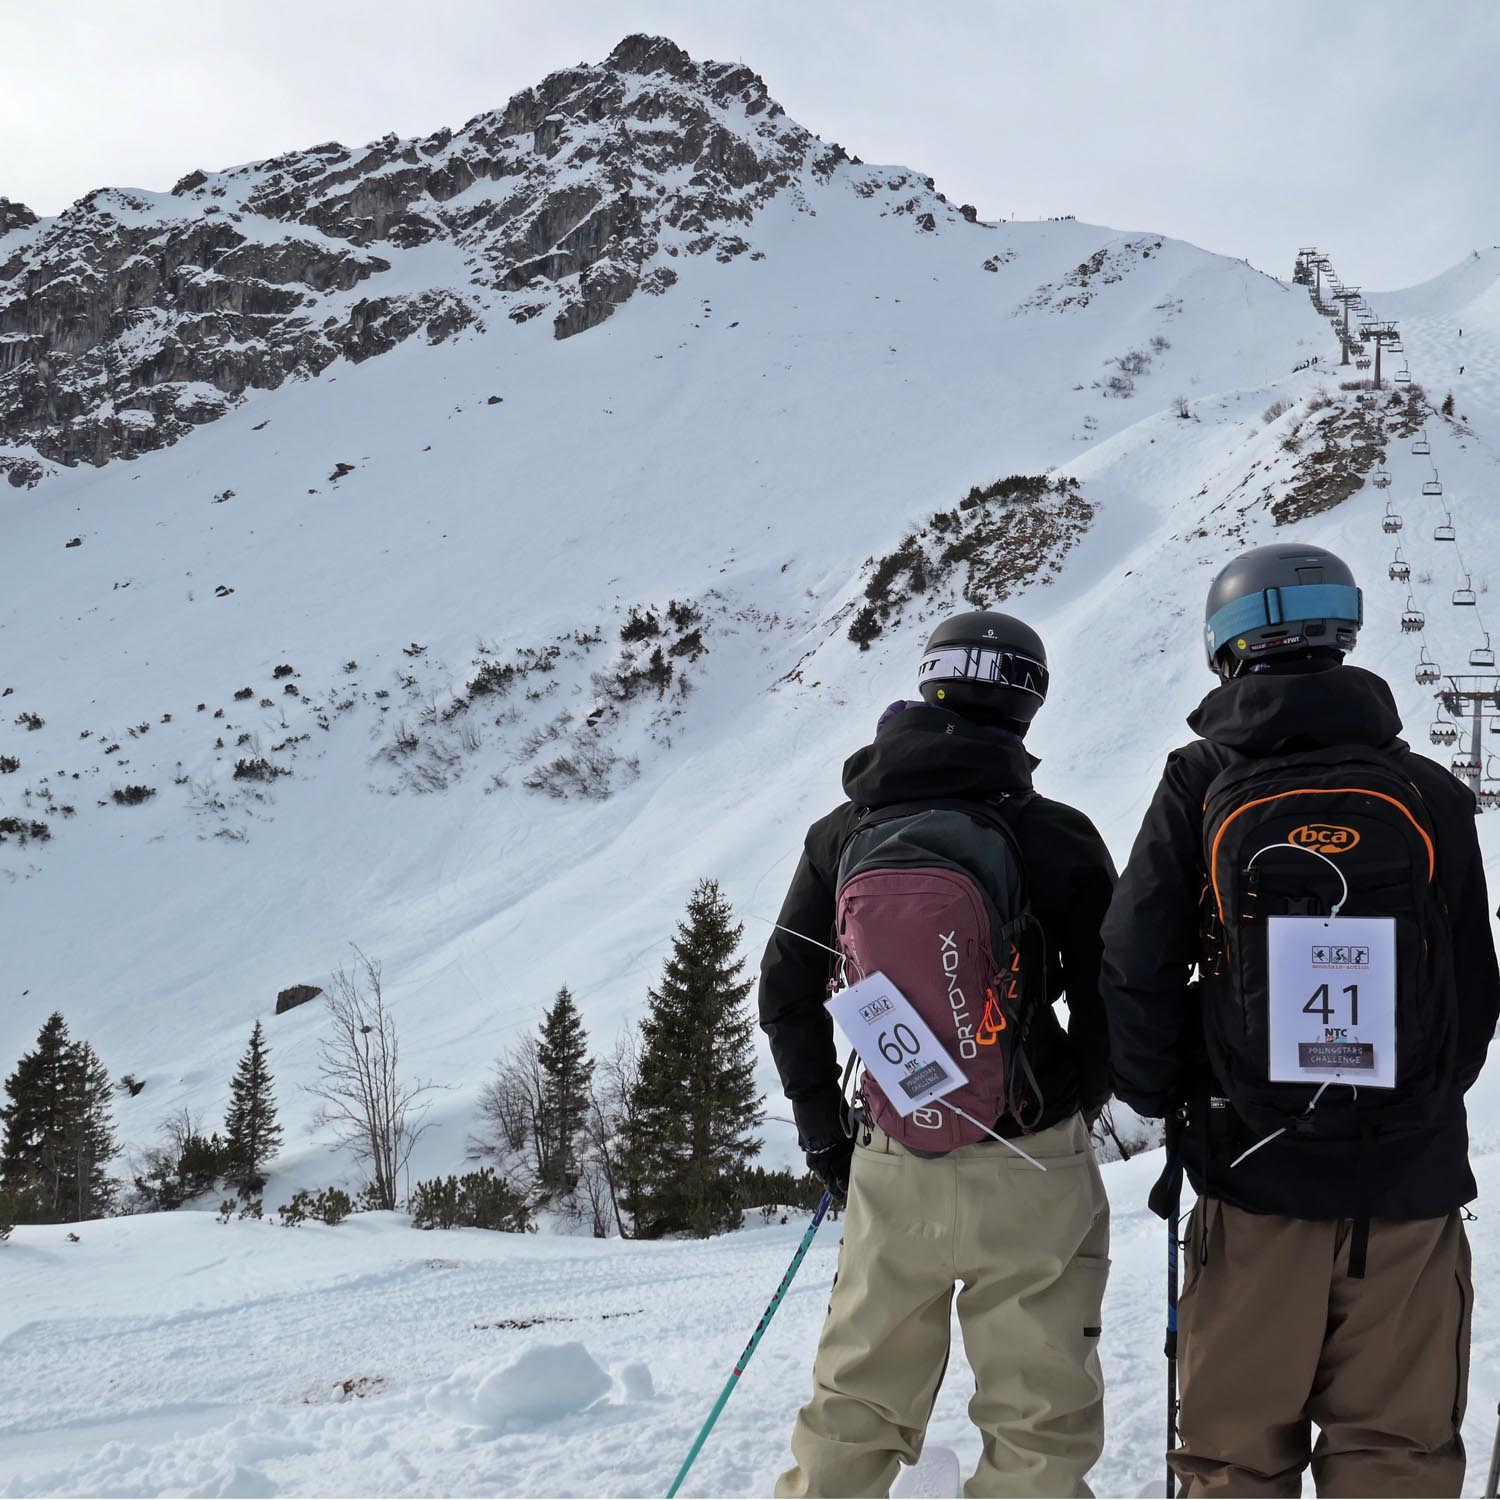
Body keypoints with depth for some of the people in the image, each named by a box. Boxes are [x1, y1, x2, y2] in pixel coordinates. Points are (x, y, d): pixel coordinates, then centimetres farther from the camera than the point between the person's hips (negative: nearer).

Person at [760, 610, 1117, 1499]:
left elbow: (788, 995, 6)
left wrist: (825, 1132, 17)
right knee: (1040, 1424, 9)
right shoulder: (1060, 838, -9)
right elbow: (1109, 1004, -3)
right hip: (1031, 1175, -3)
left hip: (891, 1168, 3)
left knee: (856, 1410, 17)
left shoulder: (844, 833, 1)